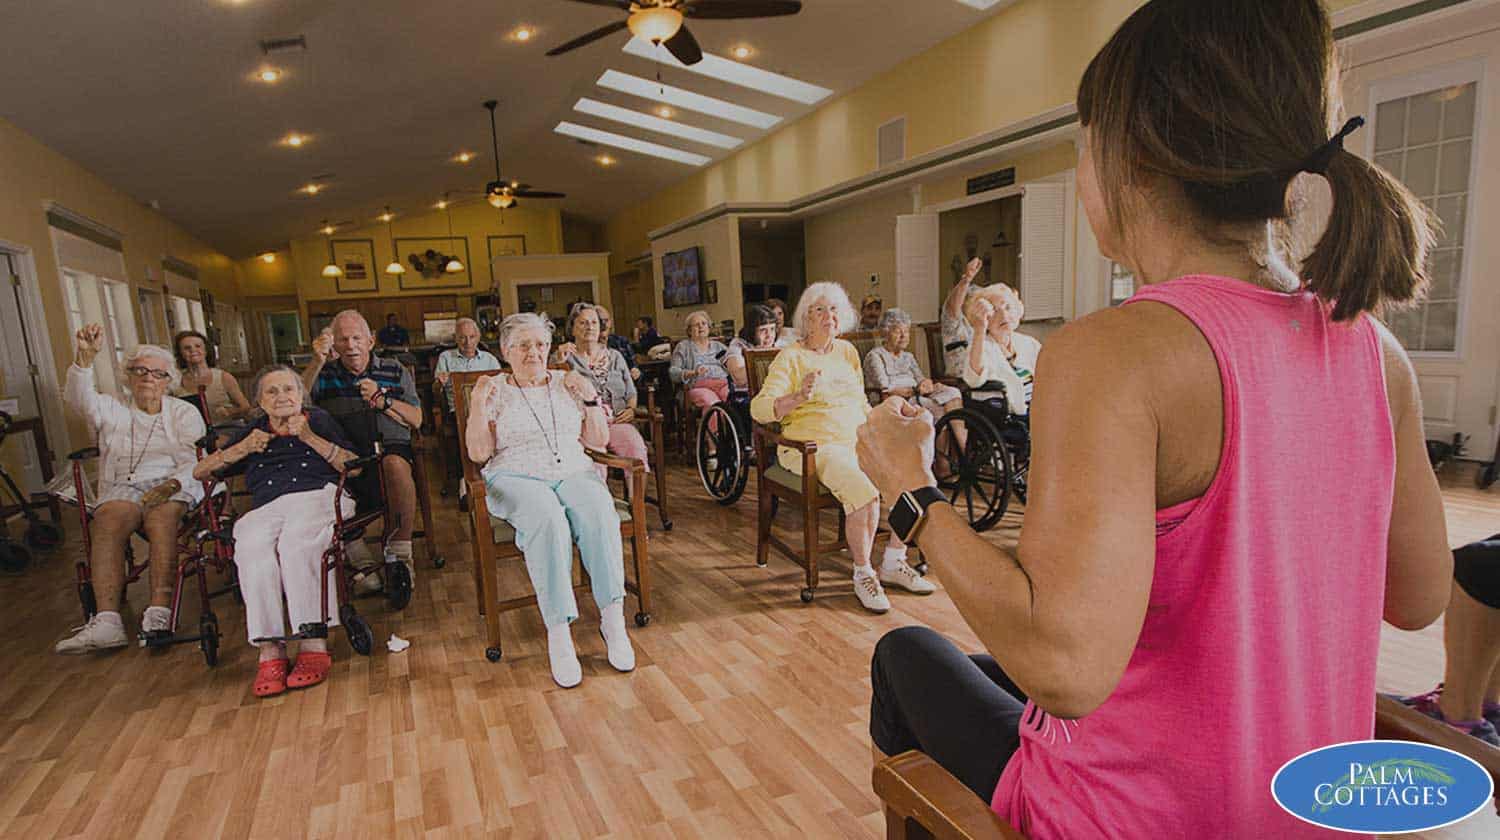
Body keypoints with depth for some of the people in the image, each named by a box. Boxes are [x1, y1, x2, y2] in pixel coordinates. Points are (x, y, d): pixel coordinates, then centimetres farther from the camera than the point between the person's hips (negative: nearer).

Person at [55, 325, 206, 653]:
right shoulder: (111, 410, 18)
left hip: (173, 487, -2)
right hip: (123, 488, 2)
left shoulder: (184, 412, 14)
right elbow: (79, 398, -6)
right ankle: (107, 621, -42)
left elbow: (197, 460, 2)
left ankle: (160, 613, -45)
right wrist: (85, 358, -23)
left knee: (159, 517, -35)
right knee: (109, 521, -31)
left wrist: (172, 484, -18)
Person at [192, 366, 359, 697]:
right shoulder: (253, 431, 31)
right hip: (266, 508, 3)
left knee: (296, 544, -37)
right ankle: (270, 651, -37)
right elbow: (199, 472, 28)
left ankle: (313, 646, -38)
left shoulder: (318, 419, 22)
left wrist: (311, 438, -1)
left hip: (319, 496, -2)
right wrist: (241, 449, 12)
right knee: (252, 548, -34)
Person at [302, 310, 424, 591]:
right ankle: (359, 561, -16)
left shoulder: (394, 371, 17)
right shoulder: (324, 375, 17)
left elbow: (416, 420, 9)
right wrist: (317, 362, -12)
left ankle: (400, 552, -23)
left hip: (390, 446, -1)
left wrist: (381, 400, -4)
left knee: (395, 464, -37)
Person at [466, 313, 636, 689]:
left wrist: (590, 397, -1)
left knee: (599, 511, -33)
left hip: (574, 472, 2)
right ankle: (558, 632, -35)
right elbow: (478, 453, 2)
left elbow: (599, 441, 13)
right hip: (517, 478, -2)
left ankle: (613, 618, -29)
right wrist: (477, 404, -10)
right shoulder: (495, 391, 11)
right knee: (547, 519, -37)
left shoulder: (566, 384, 16)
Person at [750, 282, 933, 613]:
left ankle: (893, 563, 0)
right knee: (864, 493, -31)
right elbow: (759, 408, -11)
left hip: (858, 441, 6)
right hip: (814, 447, -6)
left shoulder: (847, 351, 17)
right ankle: (863, 574, -10)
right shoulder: (791, 357, -2)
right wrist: (798, 397, -28)